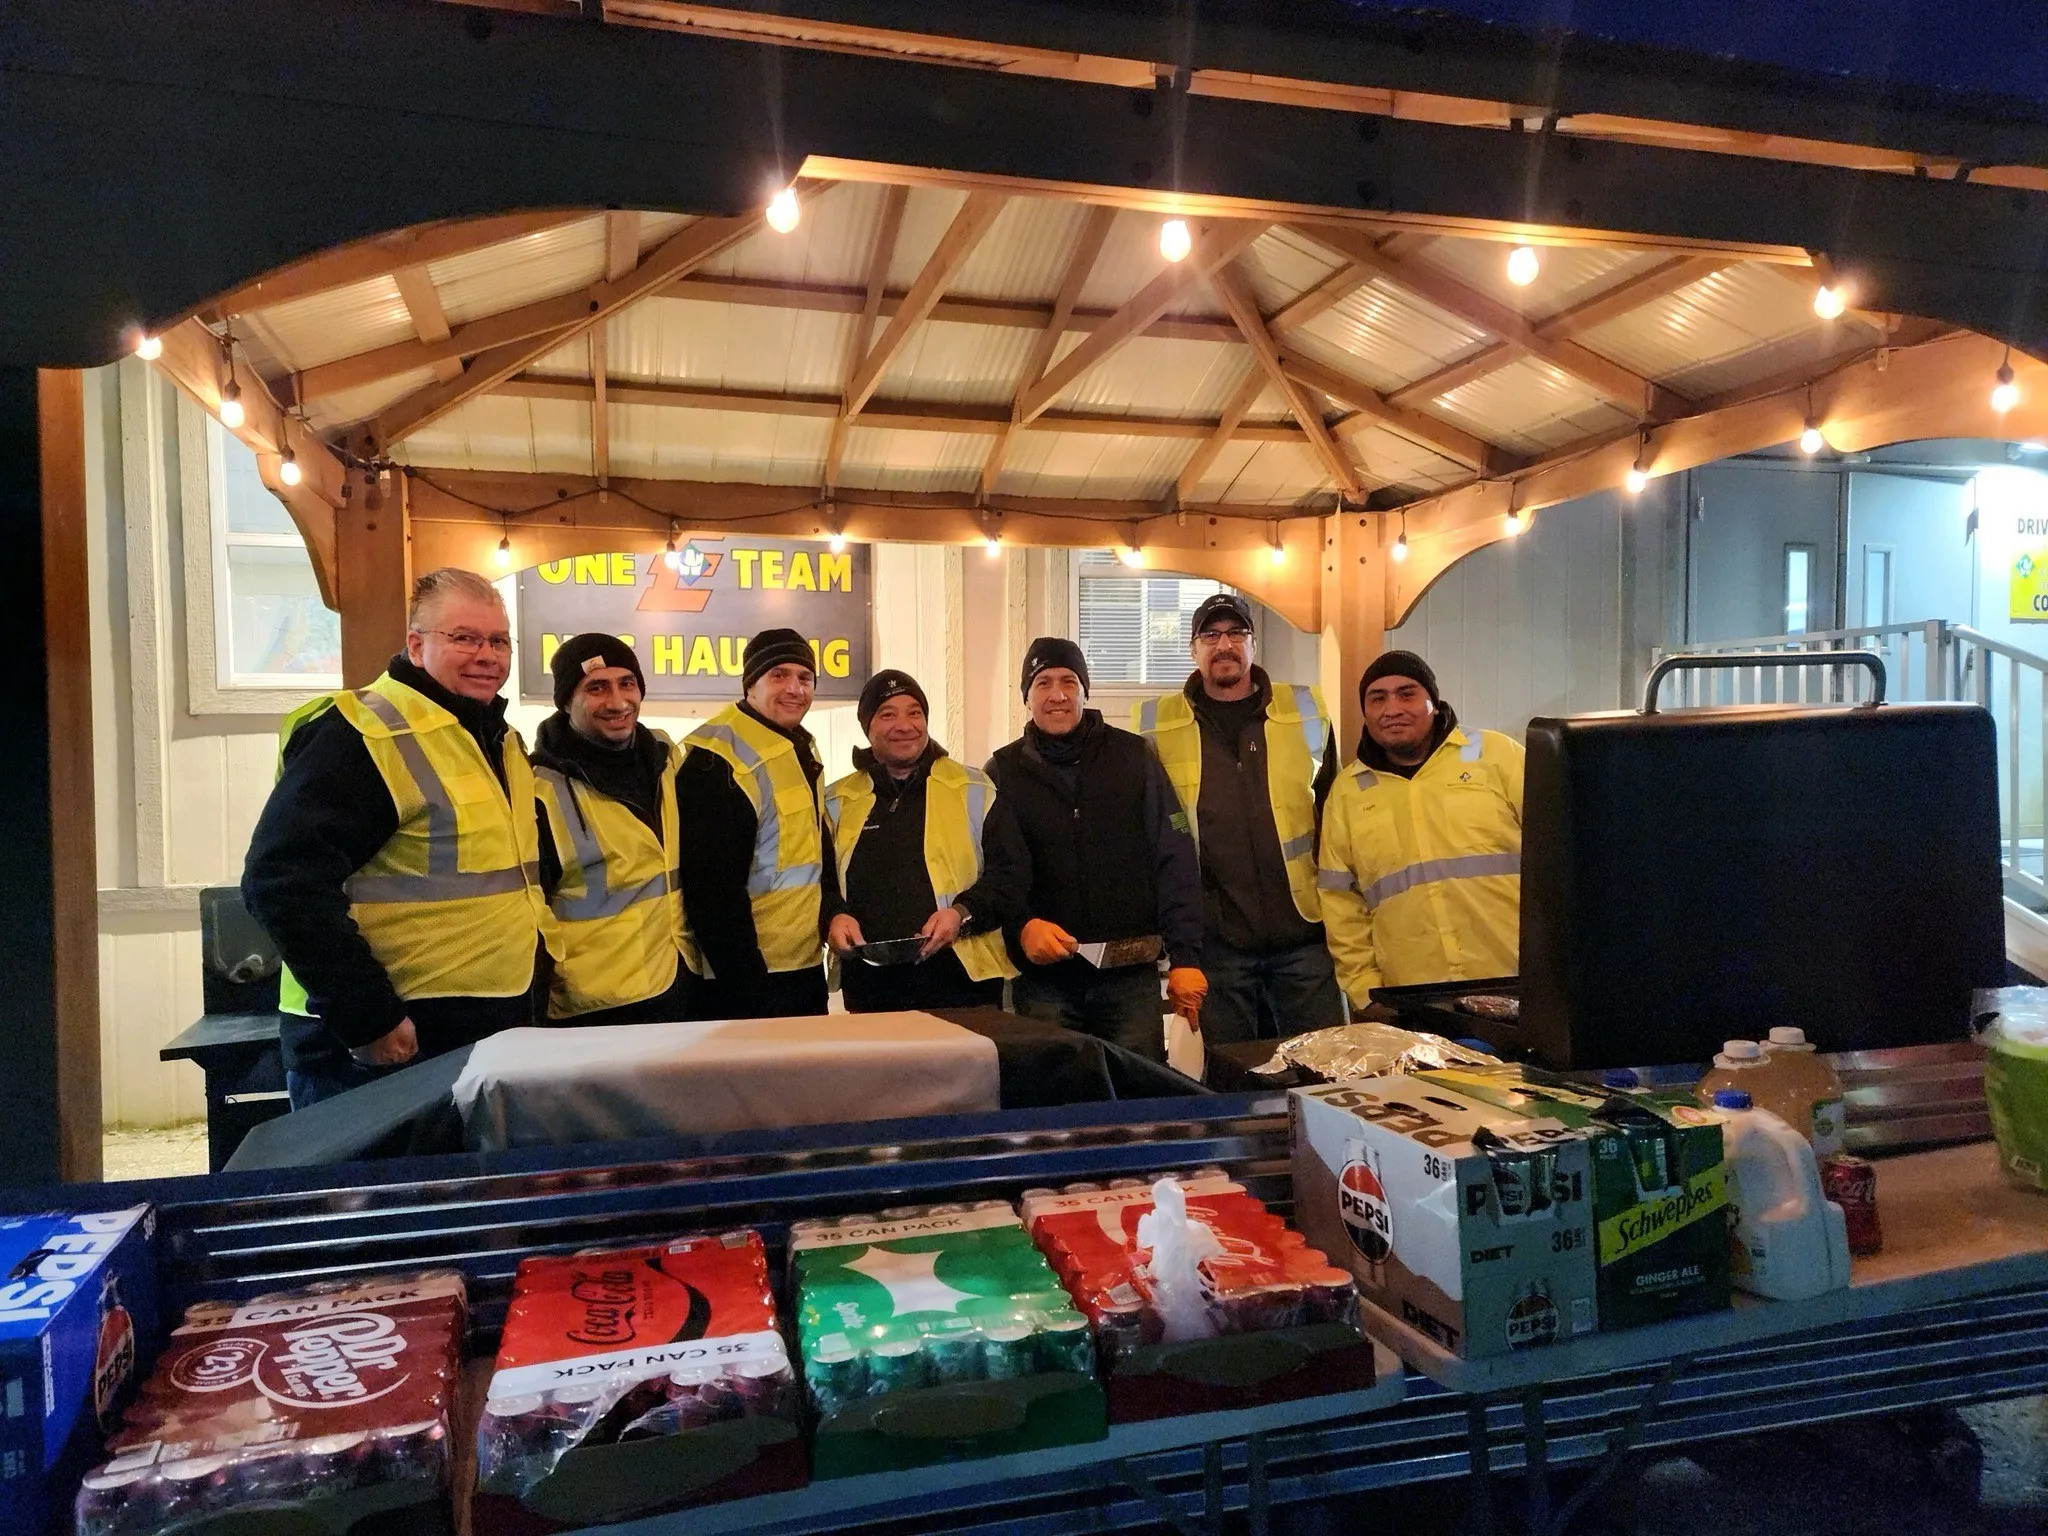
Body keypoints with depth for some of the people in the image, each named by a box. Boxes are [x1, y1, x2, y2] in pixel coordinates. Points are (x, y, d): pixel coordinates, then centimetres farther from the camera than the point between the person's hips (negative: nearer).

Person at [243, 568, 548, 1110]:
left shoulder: (500, 739, 13)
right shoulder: (364, 735, -14)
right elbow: (283, 881, -21)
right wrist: (367, 1018, -22)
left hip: (491, 1036, 8)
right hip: (385, 1046, -8)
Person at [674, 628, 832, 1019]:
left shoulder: (802, 748, 11)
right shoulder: (719, 762, -18)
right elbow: (714, 892, -22)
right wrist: (749, 986, -22)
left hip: (807, 970, 9)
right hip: (746, 978, -9)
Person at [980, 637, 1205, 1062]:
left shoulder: (1133, 757, 4)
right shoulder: (1005, 771, 5)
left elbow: (1175, 861, 1)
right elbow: (1001, 870, -4)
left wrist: (1185, 957, -5)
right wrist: (1022, 925, -24)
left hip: (1131, 974, 0)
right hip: (1043, 974, 0)